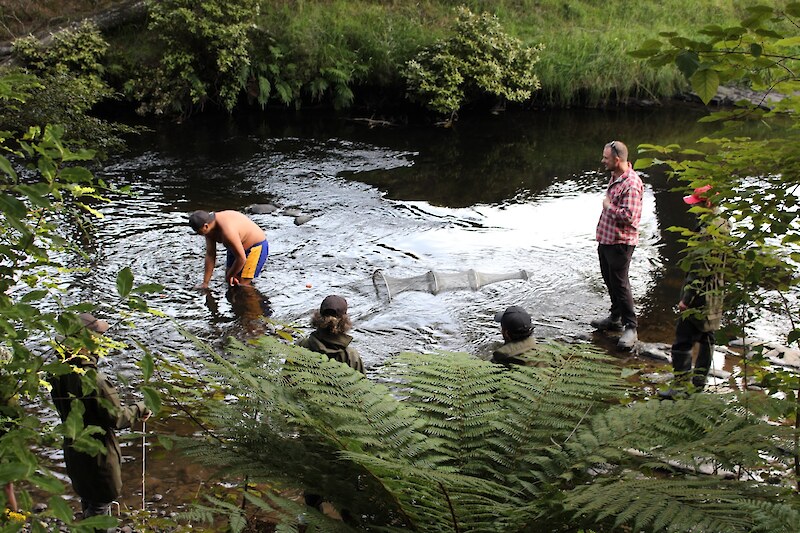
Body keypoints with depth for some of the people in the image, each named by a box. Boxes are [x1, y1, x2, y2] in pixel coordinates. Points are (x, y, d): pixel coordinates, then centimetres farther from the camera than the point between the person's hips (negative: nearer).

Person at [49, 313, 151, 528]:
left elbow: (65, 411, 6)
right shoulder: (93, 378, -30)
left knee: (88, 498, 25)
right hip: (98, 452, -8)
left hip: (72, 449, 8)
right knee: (100, 504, 9)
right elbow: (116, 418, -23)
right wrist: (138, 409, -5)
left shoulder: (60, 375, -6)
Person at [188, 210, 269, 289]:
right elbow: (210, 255, -4)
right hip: (237, 248, 9)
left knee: (241, 285, -12)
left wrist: (230, 276, -13)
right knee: (229, 281, 10)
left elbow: (241, 259, -31)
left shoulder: (227, 231, -38)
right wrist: (205, 283, -3)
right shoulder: (209, 226, -11)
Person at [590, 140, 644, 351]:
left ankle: (630, 328, 1)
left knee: (620, 284, -6)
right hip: (606, 238, 10)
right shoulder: (615, 176, 9)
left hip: (620, 242, -10)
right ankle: (615, 317, 33)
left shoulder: (631, 184, -23)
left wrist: (609, 206, -16)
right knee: (610, 280, 19)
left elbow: (628, 216, -29)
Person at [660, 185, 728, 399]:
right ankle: (699, 380, 29)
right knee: (705, 337, 17)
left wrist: (687, 298, -20)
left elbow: (703, 269, -24)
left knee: (683, 339, -5)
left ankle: (683, 384, 0)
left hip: (701, 296, -11)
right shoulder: (721, 224, 9)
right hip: (713, 295, 11)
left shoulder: (710, 230, -23)